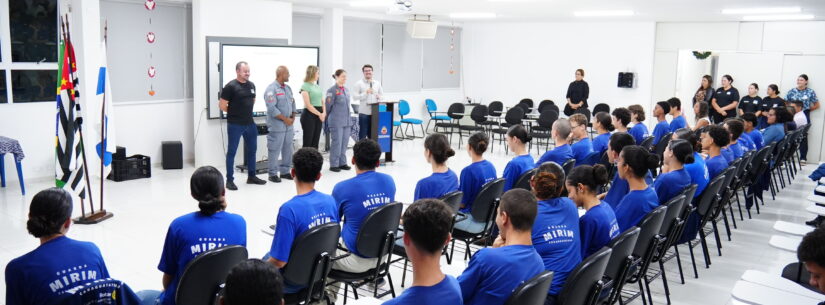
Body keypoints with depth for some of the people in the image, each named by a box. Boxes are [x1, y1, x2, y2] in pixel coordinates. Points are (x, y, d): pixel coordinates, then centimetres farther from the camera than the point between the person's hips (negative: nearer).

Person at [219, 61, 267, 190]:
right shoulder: (231, 86, -13)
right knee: (232, 151, 1)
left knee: (252, 149, 14)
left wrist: (246, 111, 13)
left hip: (250, 123, 7)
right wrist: (234, 113, 2)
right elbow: (222, 106, -11)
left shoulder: (251, 85, 6)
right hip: (235, 125, -7)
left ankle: (251, 176, 27)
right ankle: (229, 180, 8)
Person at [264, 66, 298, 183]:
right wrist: (285, 119, -15)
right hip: (277, 126, -8)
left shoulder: (288, 88, 14)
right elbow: (272, 108, -18)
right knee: (275, 150, -2)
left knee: (288, 149, 11)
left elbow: (293, 103, 18)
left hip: (289, 125, 8)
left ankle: (285, 171, 21)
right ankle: (273, 174, 7)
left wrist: (293, 117, 2)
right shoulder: (271, 89, -11)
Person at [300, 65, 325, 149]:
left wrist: (324, 113, -3)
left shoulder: (318, 86, 14)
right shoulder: (305, 86, -8)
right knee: (307, 143, -3)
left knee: (315, 142, 9)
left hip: (319, 116, 7)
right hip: (309, 115, -7)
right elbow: (308, 105, -14)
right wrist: (319, 114, -11)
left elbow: (322, 102, 15)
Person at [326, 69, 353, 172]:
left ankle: (342, 163, 19)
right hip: (336, 121, -7)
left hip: (346, 121, 7)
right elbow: (328, 106, -6)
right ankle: (334, 164, 5)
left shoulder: (346, 90, 14)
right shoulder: (332, 90, -9)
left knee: (344, 142, 9)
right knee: (336, 142, -4)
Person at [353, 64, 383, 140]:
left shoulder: (377, 83, 14)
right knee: (363, 134, -1)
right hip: (364, 112, -4)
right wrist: (365, 93, -17)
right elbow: (354, 97, -8)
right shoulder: (359, 83, 0)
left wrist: (379, 97, -3)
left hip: (375, 112, 4)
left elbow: (382, 95, 19)